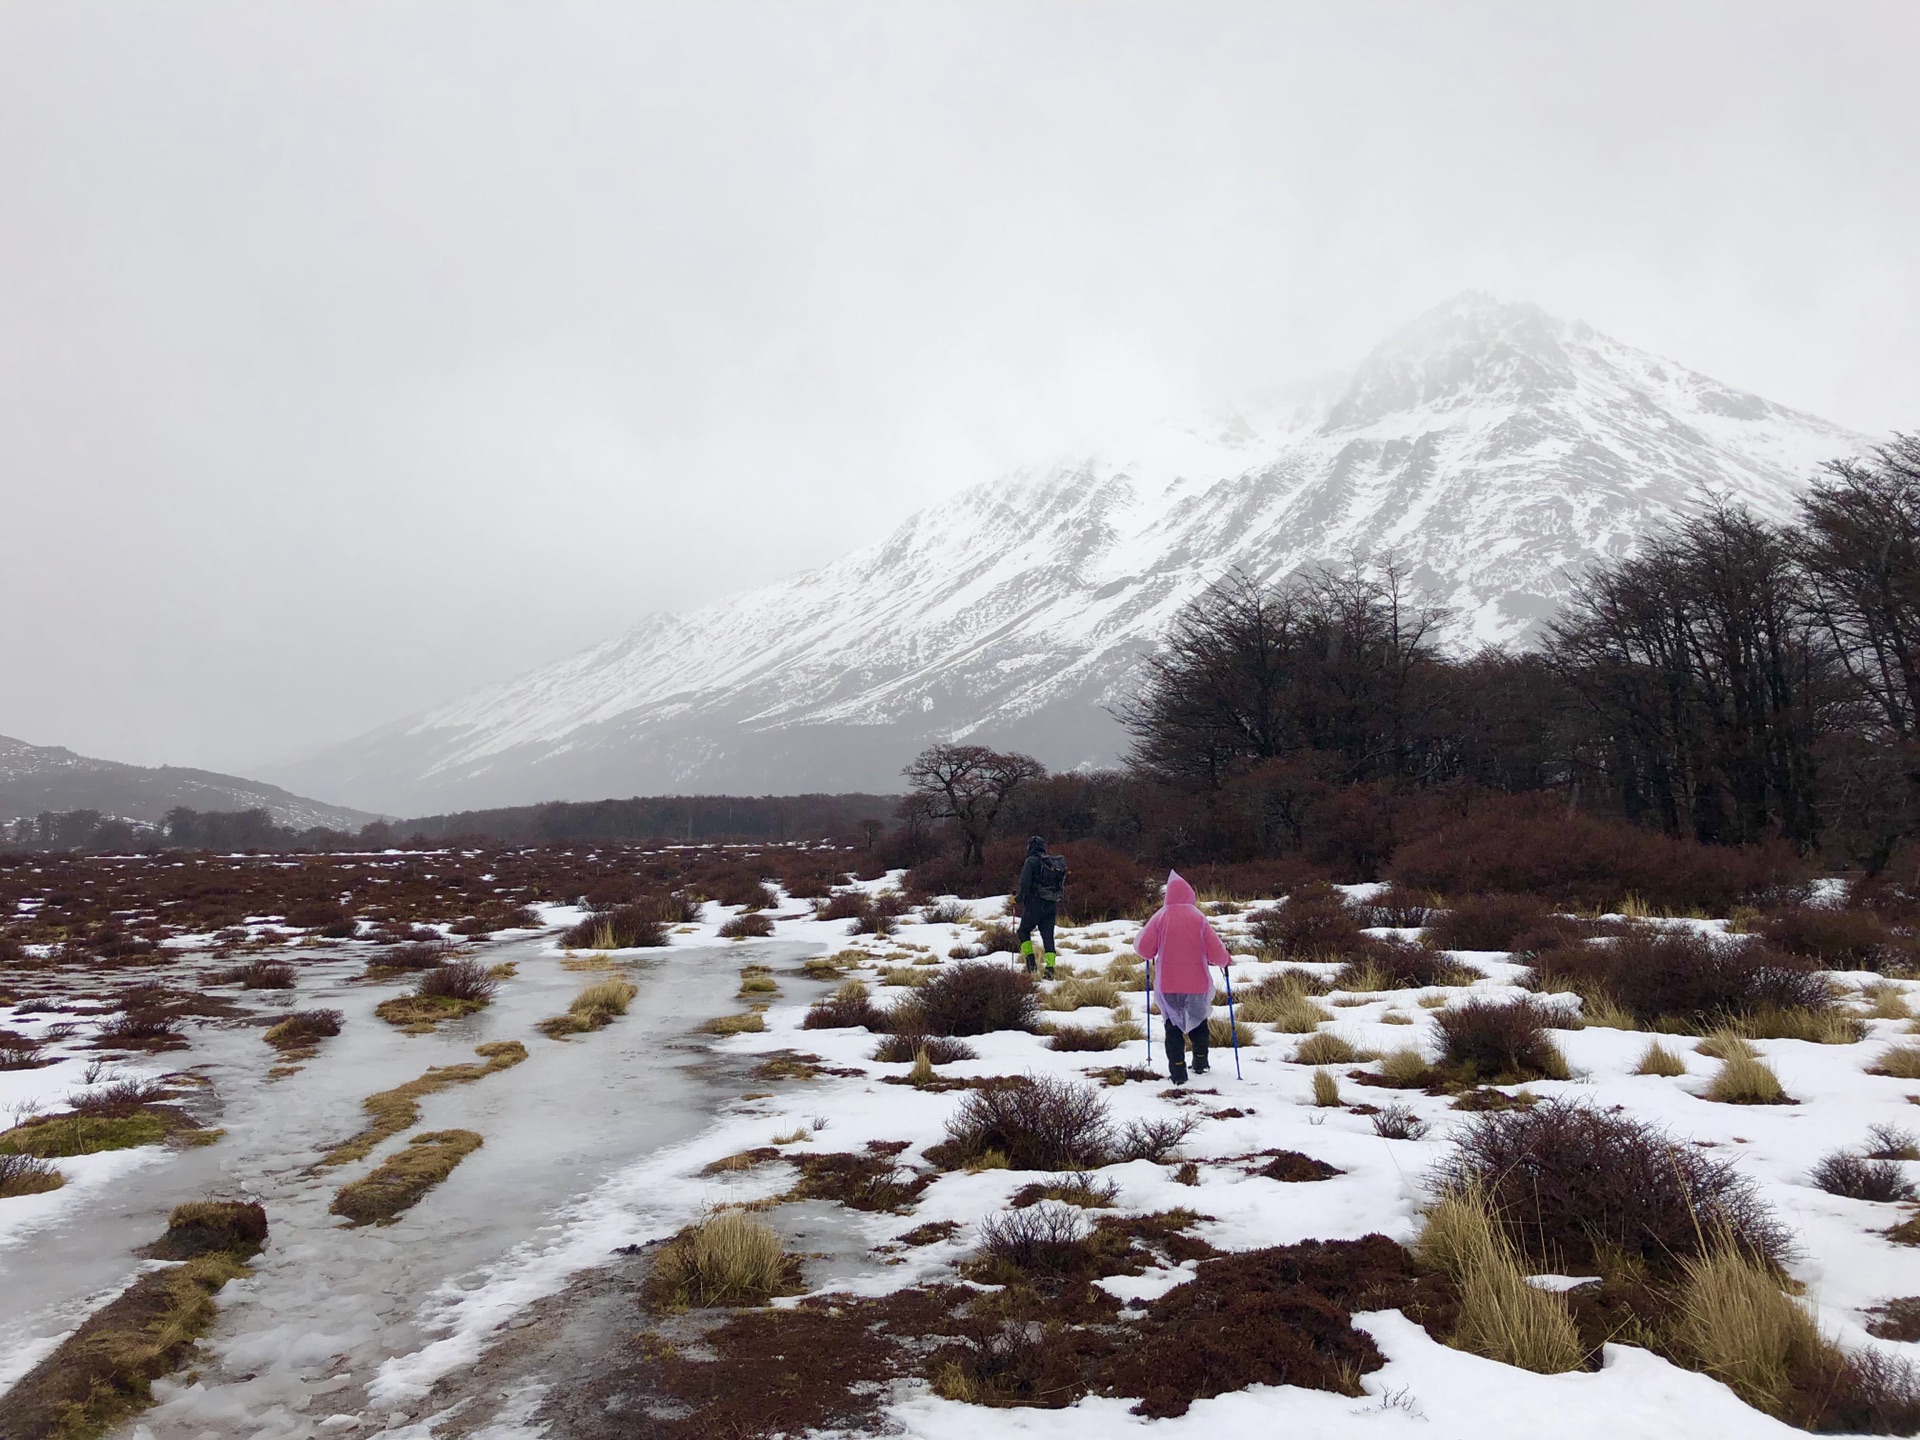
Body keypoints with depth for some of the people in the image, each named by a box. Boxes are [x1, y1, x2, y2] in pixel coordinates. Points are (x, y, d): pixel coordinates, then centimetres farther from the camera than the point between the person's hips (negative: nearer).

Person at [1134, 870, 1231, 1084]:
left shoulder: (1160, 917, -8)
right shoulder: (1198, 918, -8)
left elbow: (1144, 948, -6)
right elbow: (1215, 952, -8)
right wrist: (1226, 960, 13)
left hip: (1168, 984, -1)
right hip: (1197, 983, 1)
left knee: (1173, 1027, 9)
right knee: (1198, 1023, 23)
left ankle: (1178, 1071, 0)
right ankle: (1200, 1063, 33)